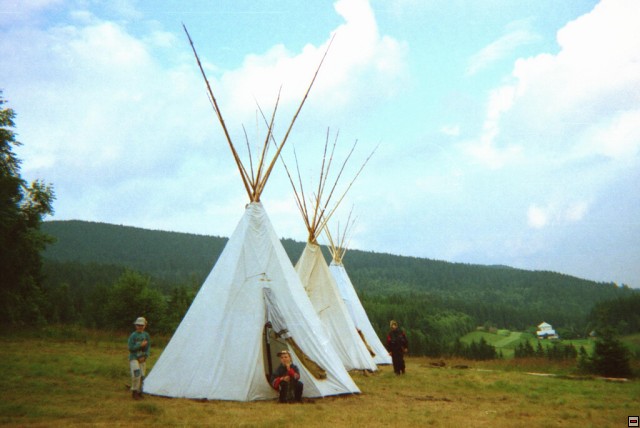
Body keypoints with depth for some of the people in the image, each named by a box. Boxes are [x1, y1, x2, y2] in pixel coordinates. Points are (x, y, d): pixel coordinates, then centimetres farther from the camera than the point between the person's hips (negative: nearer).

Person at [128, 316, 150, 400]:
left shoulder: (146, 335, 3)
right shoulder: (133, 335, -8)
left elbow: (148, 347, 5)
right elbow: (130, 348, -12)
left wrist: (144, 357, -6)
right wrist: (140, 345, -19)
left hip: (142, 359, 4)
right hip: (134, 358, -4)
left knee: (142, 376, 5)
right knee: (136, 374, -21)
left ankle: (139, 392, 20)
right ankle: (134, 391, -7)